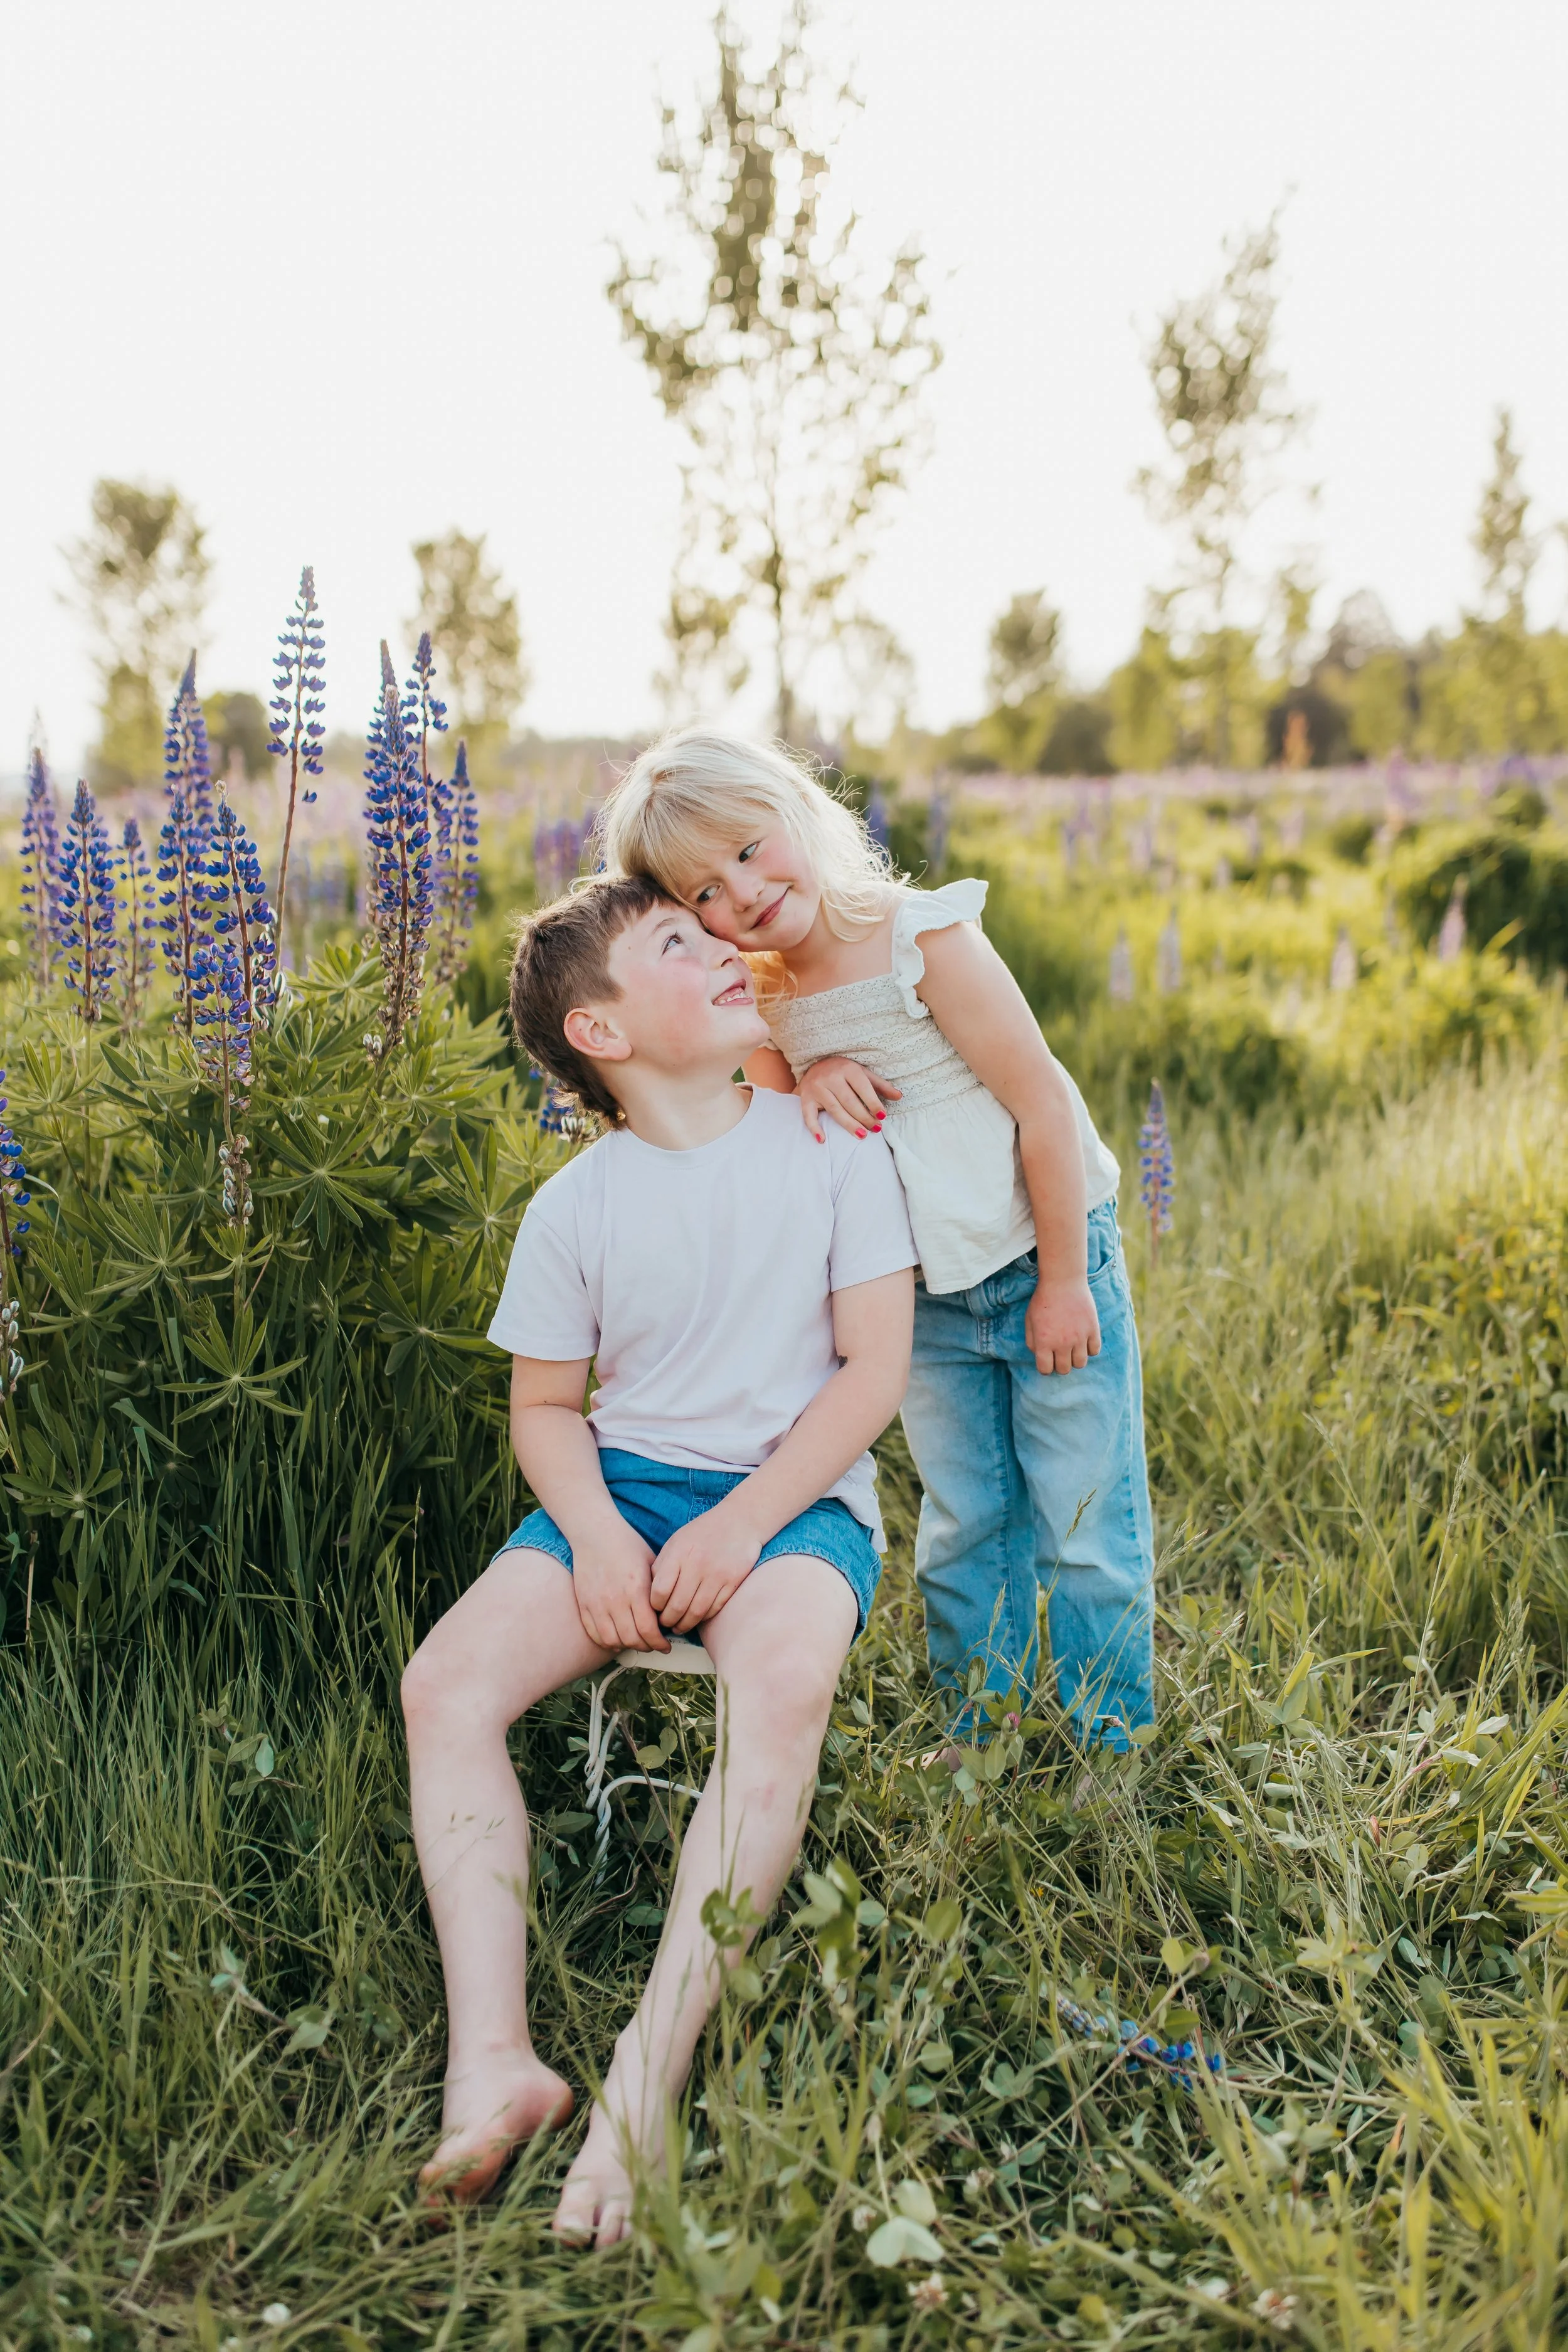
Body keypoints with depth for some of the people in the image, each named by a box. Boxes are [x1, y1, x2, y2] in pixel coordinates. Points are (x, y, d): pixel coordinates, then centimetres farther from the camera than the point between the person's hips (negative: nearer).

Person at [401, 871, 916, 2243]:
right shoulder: (575, 1208, 4)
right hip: (620, 1485, 3)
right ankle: (493, 2064, -22)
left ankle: (648, 2079, -32)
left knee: (786, 1683, -36)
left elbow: (875, 1370, -3)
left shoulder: (828, 1142, 0)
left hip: (795, 1490, -2)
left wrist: (742, 1525, -15)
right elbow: (546, 1405, 11)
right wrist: (598, 1531, -12)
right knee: (446, 1684, -23)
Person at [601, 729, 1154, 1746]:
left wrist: (1063, 1282, -15)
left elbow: (1044, 1104, -18)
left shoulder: (923, 939, -20)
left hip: (1050, 1268, -5)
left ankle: (1115, 1754, 18)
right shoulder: (760, 995, -1)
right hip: (928, 1301, 5)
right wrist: (804, 1087, -17)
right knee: (963, 1537, 14)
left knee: (1087, 1534, 3)